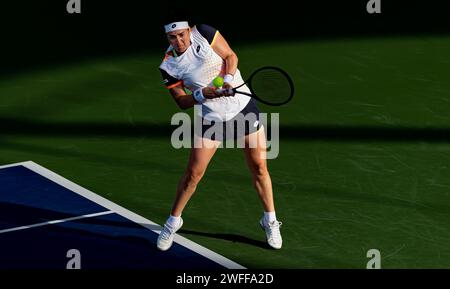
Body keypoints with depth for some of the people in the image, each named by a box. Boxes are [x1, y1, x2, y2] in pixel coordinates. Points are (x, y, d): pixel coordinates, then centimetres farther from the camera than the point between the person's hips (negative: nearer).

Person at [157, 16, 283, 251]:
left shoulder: (204, 34, -13)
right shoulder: (168, 66, -10)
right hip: (211, 117, 0)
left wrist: (228, 80, -24)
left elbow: (230, 56, -5)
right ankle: (173, 222, 18)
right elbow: (182, 102, -5)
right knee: (193, 173, -2)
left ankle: (270, 222, 19)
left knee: (259, 167, 1)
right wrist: (203, 94, -24)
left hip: (243, 106, 0)